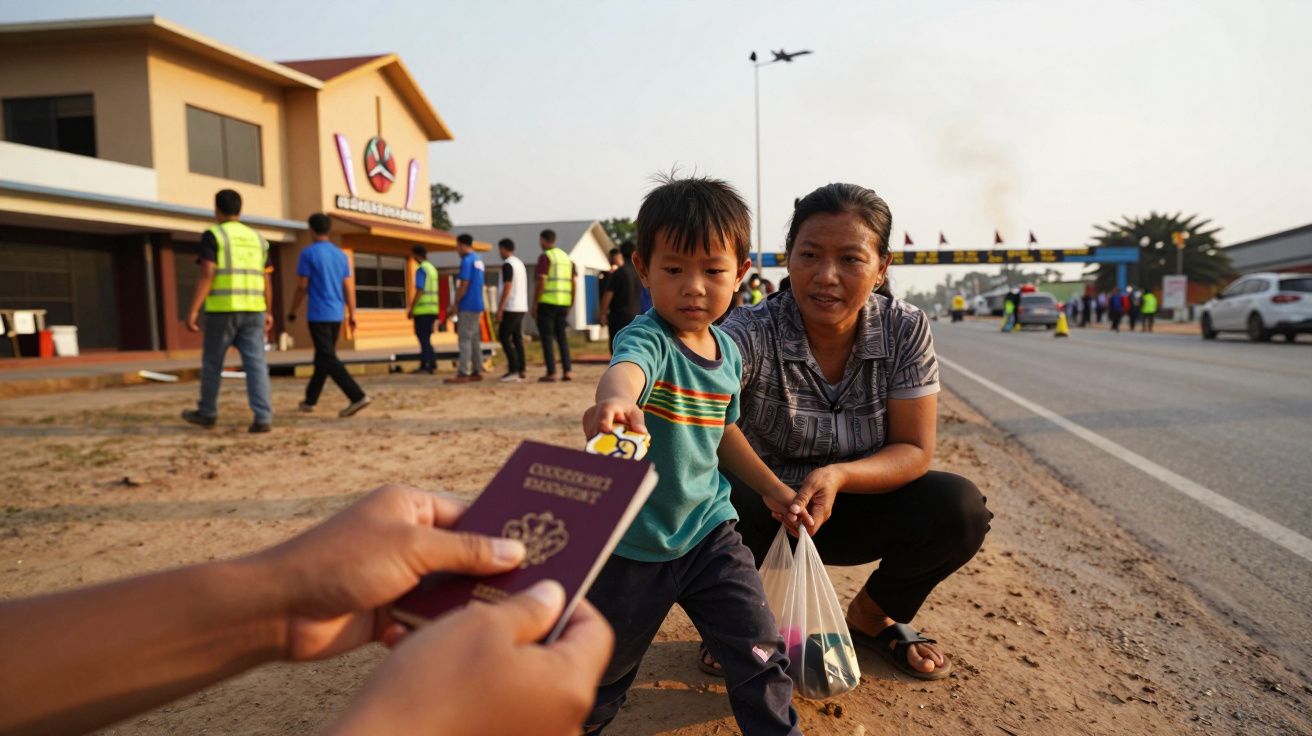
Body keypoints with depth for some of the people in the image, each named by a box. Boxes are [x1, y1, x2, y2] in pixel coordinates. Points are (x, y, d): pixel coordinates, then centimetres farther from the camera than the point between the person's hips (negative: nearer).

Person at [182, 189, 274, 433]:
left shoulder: (212, 236, -3)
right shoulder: (256, 239, 13)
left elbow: (206, 276, -12)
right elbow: (266, 280, 14)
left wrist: (193, 311, -12)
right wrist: (268, 312, 21)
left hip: (222, 310, -4)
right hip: (252, 310, 4)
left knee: (212, 361, 12)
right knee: (255, 364, -2)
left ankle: (207, 413, 25)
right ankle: (263, 418, -12)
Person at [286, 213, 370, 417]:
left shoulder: (308, 253, -8)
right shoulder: (341, 254, 9)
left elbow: (302, 287, -8)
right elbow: (349, 287, 7)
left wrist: (292, 312, 4)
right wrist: (352, 314, 11)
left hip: (318, 315, -7)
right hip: (336, 315, 7)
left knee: (328, 360, -9)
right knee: (322, 358, 16)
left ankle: (358, 396, -22)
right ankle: (310, 400, 27)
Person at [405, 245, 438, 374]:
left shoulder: (421, 269, -10)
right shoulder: (432, 268, 16)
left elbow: (419, 291, -16)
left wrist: (411, 309, -11)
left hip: (422, 309, -8)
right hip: (432, 309, 8)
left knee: (423, 338, -3)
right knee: (426, 338, 13)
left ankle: (431, 365, -5)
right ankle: (424, 365, 15)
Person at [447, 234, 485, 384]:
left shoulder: (467, 260, -13)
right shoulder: (478, 260, 16)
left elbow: (464, 284, -19)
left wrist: (456, 303, -11)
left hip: (467, 306, -9)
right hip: (477, 305, 9)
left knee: (464, 339, -9)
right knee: (475, 339, 10)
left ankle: (463, 374, -10)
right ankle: (477, 371, 12)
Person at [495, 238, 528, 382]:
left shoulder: (507, 264, -11)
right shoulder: (520, 263, 16)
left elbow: (507, 288, -18)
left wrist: (499, 309, -16)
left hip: (511, 308, -8)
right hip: (521, 307, 8)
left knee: (504, 337, -5)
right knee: (517, 338, 8)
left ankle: (513, 370, -10)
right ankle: (521, 370, 7)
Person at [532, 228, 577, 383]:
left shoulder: (545, 257, -8)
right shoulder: (566, 257, 14)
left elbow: (541, 282, -15)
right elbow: (574, 282, 11)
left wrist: (534, 304, -9)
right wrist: (570, 304, 16)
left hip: (547, 302, -6)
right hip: (563, 303, 7)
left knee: (547, 338, -1)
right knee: (562, 337, 13)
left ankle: (551, 373, -3)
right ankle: (566, 371, 8)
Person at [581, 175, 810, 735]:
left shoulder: (729, 352, 1)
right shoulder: (648, 337, -20)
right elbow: (626, 368, -46)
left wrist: (773, 489, 17)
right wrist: (615, 400, -68)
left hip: (708, 528, 4)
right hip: (633, 543, -4)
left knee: (760, 652, 3)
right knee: (602, 671, 15)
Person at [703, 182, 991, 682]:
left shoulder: (906, 330, -14)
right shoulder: (753, 334, -24)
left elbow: (915, 450, -13)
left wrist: (839, 476, -34)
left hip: (852, 510, 3)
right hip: (764, 516, -2)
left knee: (959, 509, -22)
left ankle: (872, 617, 9)